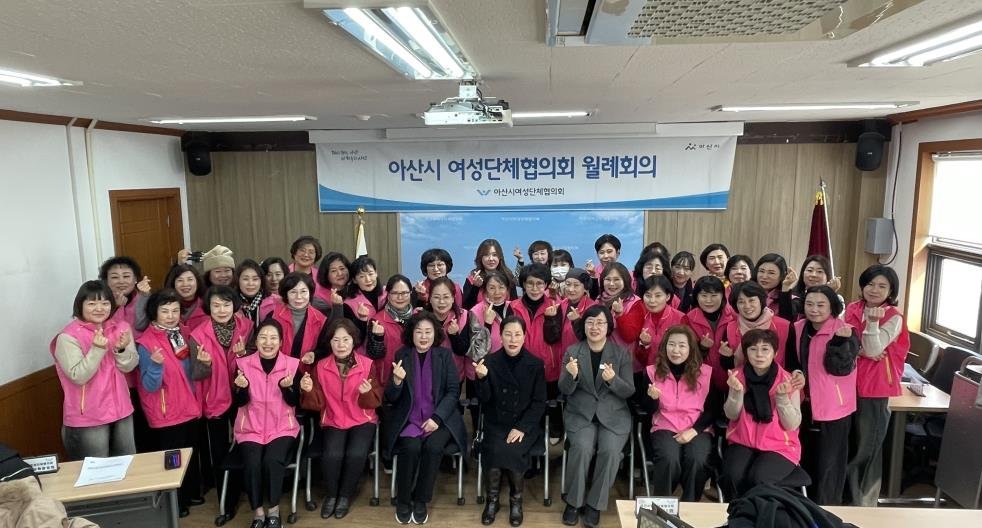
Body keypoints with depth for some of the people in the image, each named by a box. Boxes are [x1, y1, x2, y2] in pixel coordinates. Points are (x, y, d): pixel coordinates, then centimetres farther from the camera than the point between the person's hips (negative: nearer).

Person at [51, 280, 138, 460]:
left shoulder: (121, 328, 1)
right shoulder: (68, 337, -13)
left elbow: (129, 366, -1)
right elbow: (78, 377, -18)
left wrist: (121, 349, -20)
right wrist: (97, 349, -28)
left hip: (121, 410, 5)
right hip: (87, 418, -5)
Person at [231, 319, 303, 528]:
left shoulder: (292, 364, -4)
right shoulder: (243, 364, -2)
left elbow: (294, 402, -4)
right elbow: (239, 402, -1)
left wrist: (287, 387, -24)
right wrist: (241, 388, -22)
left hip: (282, 427, -1)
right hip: (250, 428, 1)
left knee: (273, 460, -26)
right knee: (252, 463, -24)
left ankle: (273, 511, -6)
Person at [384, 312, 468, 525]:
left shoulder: (445, 355, 4)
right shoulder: (402, 355, 4)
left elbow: (453, 391, 0)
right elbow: (391, 398, 2)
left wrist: (437, 418, -14)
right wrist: (397, 380, -20)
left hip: (439, 417, 0)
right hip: (409, 418, 0)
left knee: (433, 446, -27)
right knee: (411, 447, -27)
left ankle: (421, 501, -6)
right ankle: (403, 501, -5)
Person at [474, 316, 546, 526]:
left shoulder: (535, 364, -3)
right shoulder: (490, 361, -2)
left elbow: (539, 403, -3)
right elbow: (484, 399, -4)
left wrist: (522, 428, -15)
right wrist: (481, 378, -23)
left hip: (525, 424, -1)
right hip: (496, 424, 1)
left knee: (513, 451, -26)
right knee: (496, 450, -26)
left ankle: (516, 499, 2)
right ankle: (492, 498, 0)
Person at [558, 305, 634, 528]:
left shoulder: (622, 353, 1)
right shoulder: (572, 351, 1)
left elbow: (629, 391, -3)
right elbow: (565, 390, -3)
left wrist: (613, 380, -24)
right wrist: (571, 375, -25)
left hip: (614, 415, 0)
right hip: (580, 414, 0)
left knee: (610, 450, -25)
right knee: (582, 447, -26)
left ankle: (595, 504, -5)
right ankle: (574, 501, -5)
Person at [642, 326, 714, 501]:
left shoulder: (706, 373, 3)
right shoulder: (652, 371, 4)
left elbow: (712, 409, 3)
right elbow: (649, 410, 5)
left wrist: (694, 430, -11)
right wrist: (653, 398, -19)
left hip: (698, 430, 0)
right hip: (665, 428, 0)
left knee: (696, 460, -30)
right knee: (669, 459, -30)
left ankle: (690, 505, -7)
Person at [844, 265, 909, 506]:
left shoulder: (894, 318, -9)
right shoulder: (852, 309, 4)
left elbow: (873, 350, -16)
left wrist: (873, 321, -28)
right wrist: (860, 350, -16)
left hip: (875, 389, -4)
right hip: (849, 384, 5)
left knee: (867, 447, 5)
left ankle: (864, 502, 19)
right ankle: (842, 494, 32)